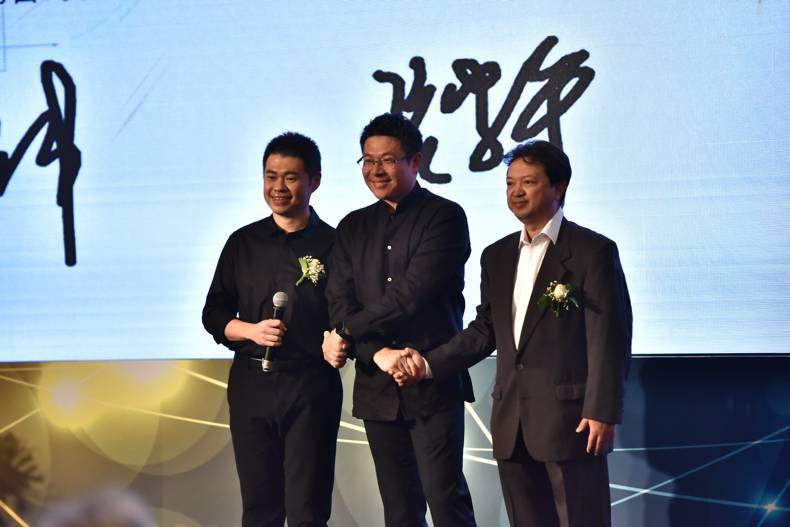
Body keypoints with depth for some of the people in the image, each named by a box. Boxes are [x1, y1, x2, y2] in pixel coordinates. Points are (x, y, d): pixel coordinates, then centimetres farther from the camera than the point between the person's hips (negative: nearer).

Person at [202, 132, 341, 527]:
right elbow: (214, 315, 12)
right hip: (251, 383, 3)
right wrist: (251, 330, -7)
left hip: (311, 387, -3)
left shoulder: (333, 244, 1)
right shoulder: (243, 243, 10)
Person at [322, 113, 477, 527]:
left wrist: (347, 333, -6)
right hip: (378, 386, 5)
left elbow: (413, 294, -14)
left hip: (434, 383, -5)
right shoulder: (354, 228, 13)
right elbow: (340, 302, 3)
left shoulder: (444, 217, -4)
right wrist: (378, 354, -14)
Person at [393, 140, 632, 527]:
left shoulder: (593, 251, -4)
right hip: (512, 422, 6)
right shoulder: (497, 256, 16)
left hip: (570, 417, -6)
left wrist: (602, 412, -16)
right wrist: (429, 364, 6)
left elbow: (609, 338, -9)